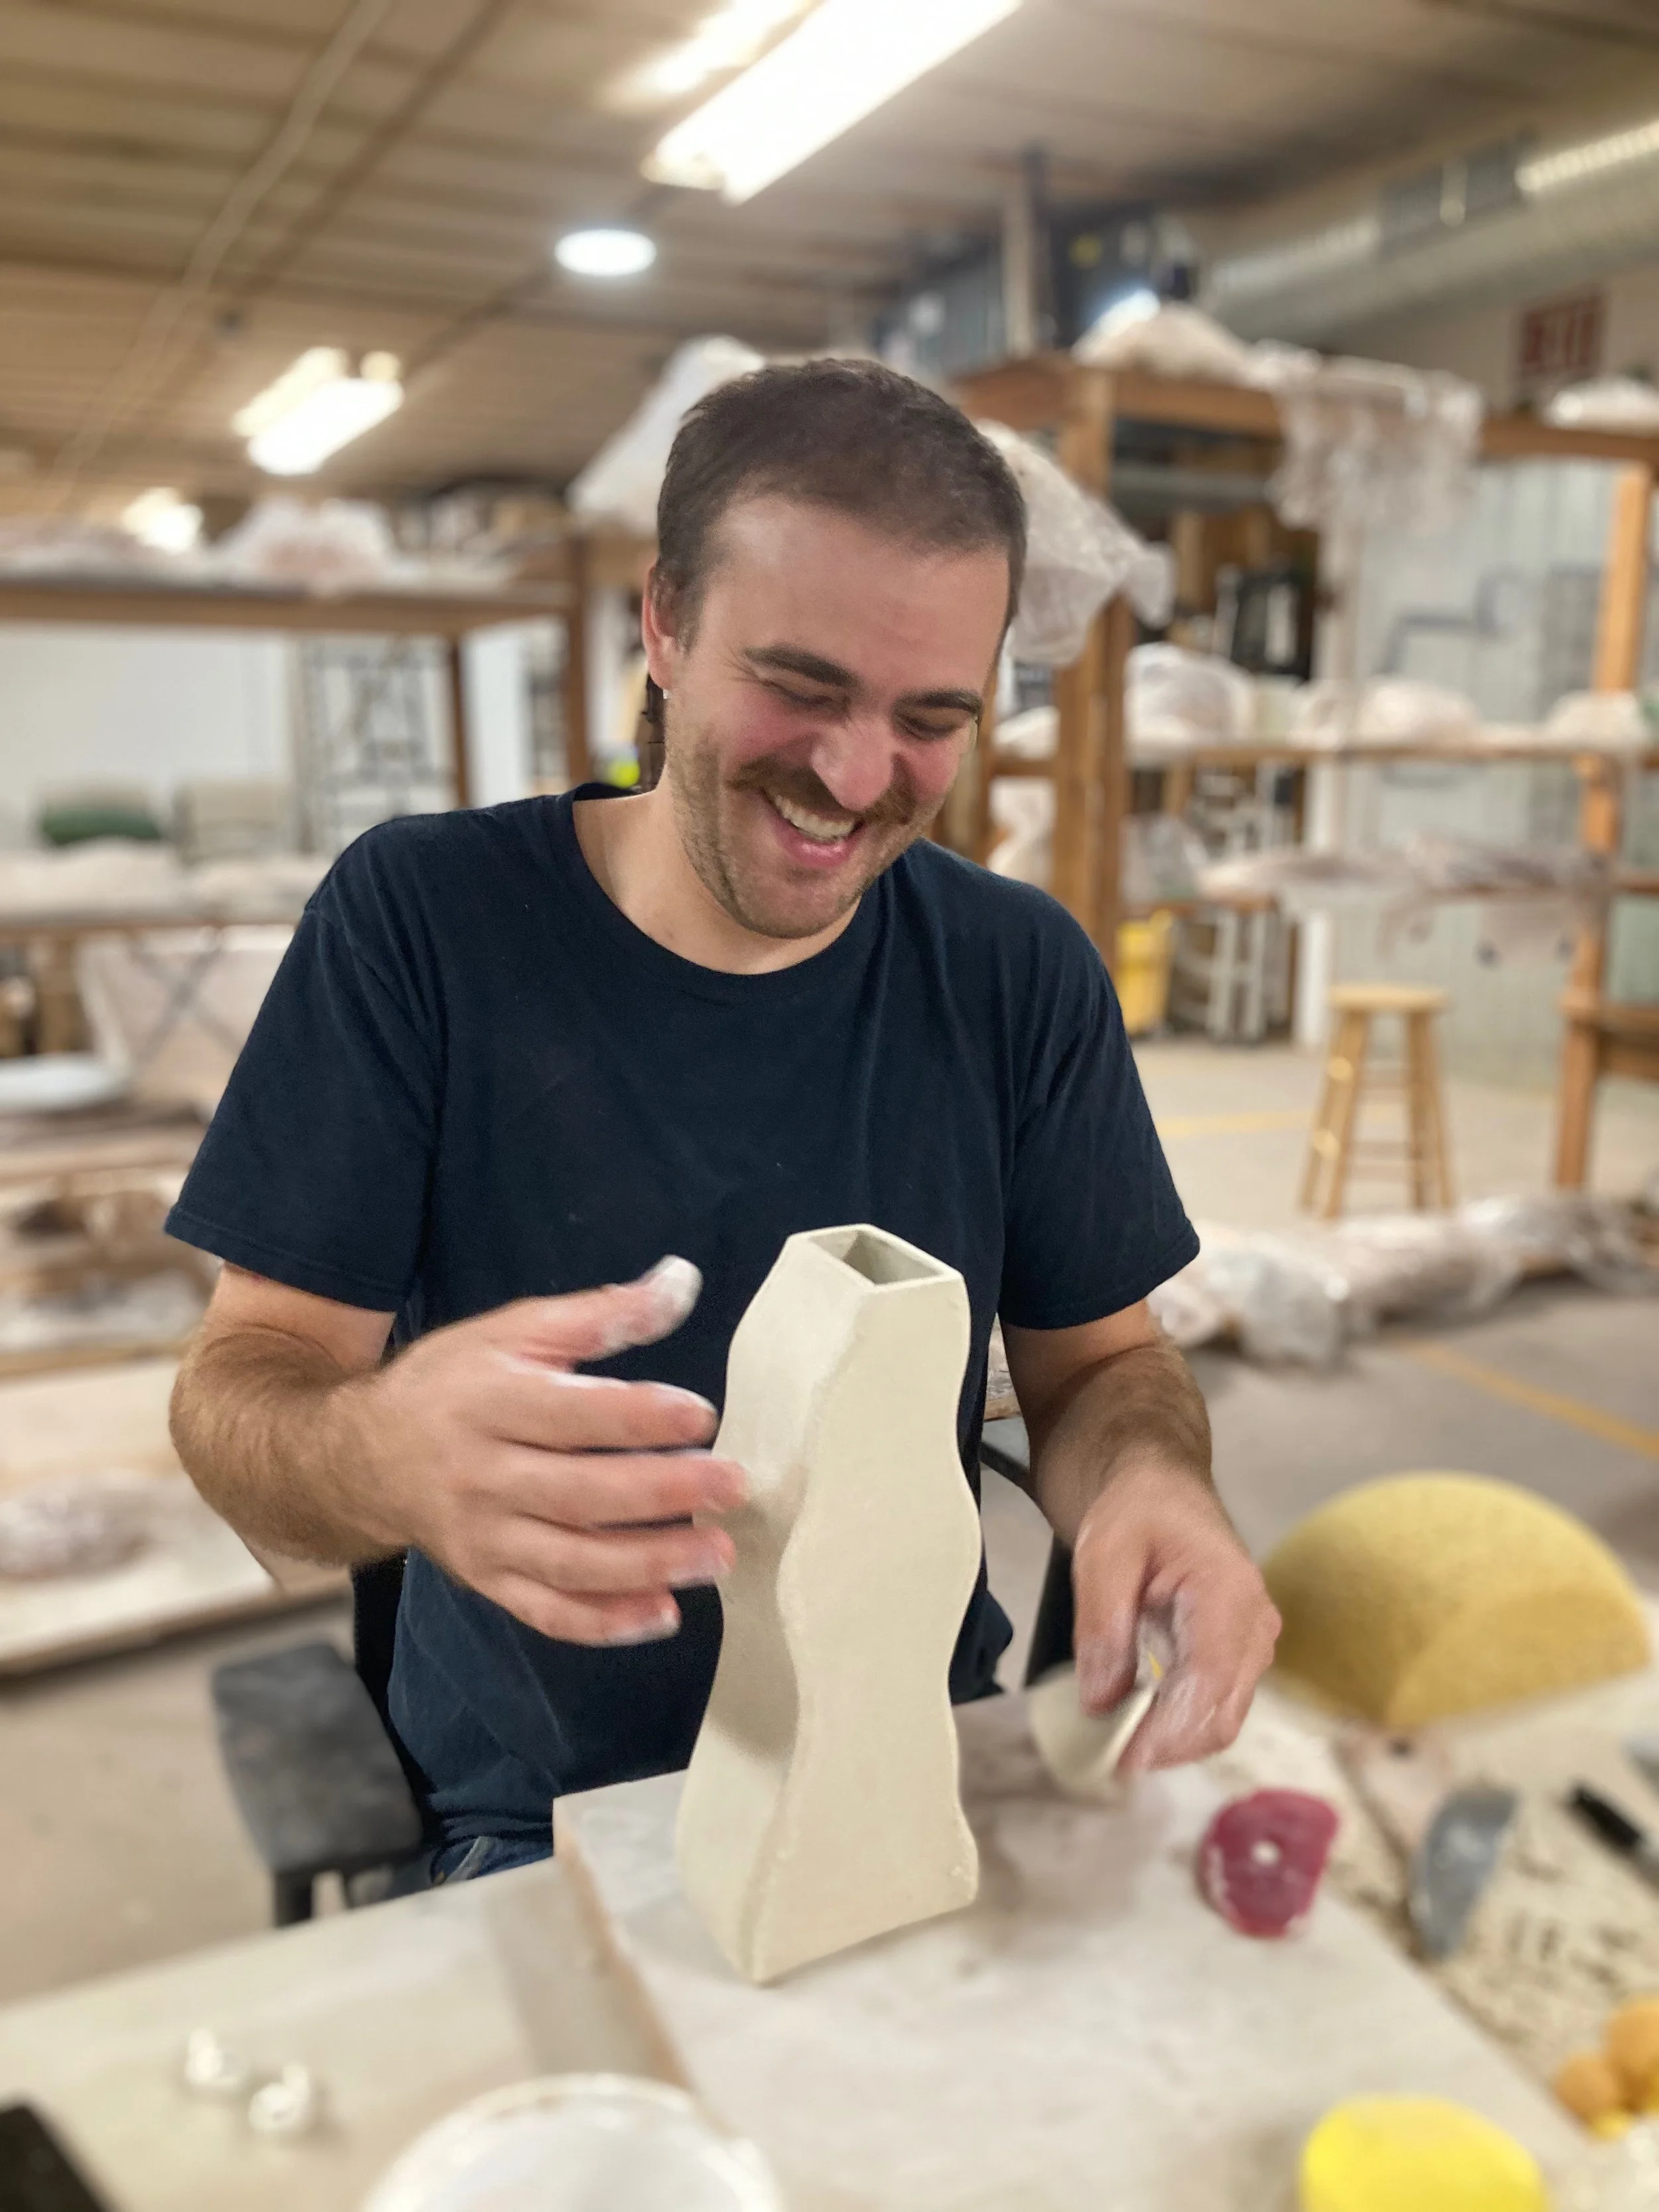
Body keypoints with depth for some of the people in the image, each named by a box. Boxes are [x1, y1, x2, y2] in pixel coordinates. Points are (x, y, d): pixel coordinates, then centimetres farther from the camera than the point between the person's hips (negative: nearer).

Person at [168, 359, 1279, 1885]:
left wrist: (1151, 1477, -21)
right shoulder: (420, 919, -9)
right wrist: (380, 1454, -34)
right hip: (545, 1827, -2)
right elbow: (244, 1385, -10)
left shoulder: (1022, 974, -3)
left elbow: (1097, 1361, 4)